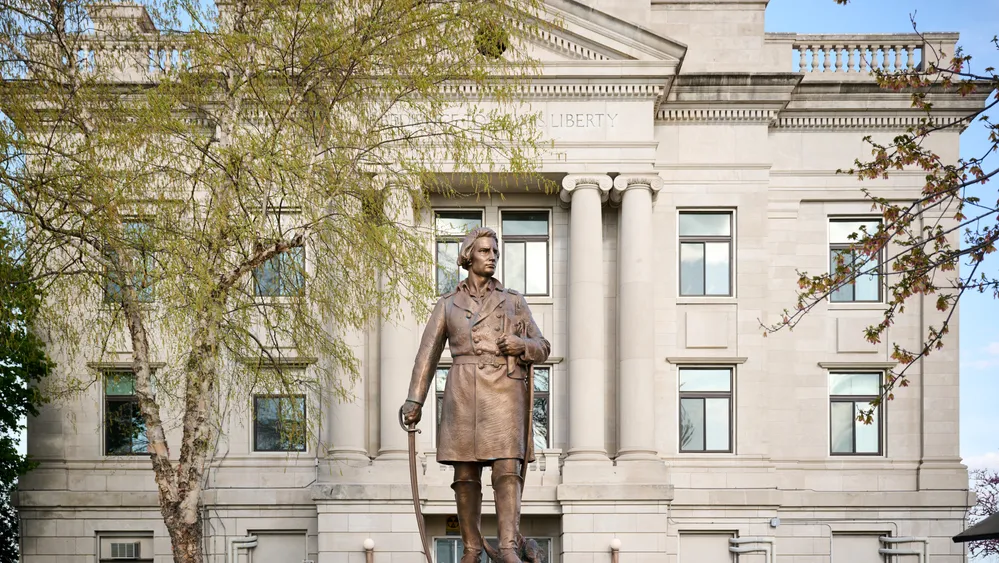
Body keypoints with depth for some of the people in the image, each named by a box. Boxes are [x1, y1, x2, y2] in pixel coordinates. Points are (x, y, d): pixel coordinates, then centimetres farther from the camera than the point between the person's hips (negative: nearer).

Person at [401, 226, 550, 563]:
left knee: (507, 470, -13)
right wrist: (414, 401, 0)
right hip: (463, 395, 1)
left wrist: (522, 346, -9)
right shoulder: (448, 305, 13)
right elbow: (428, 355, 9)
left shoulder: (513, 301, 14)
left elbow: (542, 348, 15)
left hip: (504, 392, -1)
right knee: (465, 475, 0)